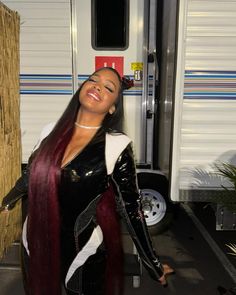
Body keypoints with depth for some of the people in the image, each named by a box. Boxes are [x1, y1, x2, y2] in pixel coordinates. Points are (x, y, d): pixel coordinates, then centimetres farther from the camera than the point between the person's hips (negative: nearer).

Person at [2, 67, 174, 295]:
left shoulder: (116, 146, -17)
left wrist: (153, 264, -5)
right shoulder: (51, 131, -4)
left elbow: (131, 208, -11)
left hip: (83, 249, -4)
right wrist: (5, 201, 29)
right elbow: (30, 175, 13)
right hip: (36, 243, 5)